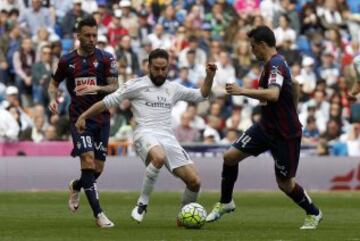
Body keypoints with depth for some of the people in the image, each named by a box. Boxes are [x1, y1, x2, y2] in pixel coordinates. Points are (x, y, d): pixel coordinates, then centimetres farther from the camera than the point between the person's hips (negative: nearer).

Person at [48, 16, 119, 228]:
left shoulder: (106, 58, -1)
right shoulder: (67, 61, 3)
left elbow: (114, 87, -4)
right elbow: (54, 83, 18)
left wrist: (97, 88, -23)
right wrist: (53, 98, -3)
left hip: (102, 117, 1)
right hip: (79, 118, -1)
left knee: (98, 168, 4)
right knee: (88, 160, -19)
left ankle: (76, 187, 39)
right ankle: (98, 214, -17)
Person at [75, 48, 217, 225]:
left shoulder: (173, 88, 20)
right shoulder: (137, 85, 6)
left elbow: (201, 95, 30)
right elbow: (108, 101, 8)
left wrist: (210, 76, 14)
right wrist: (83, 116, 3)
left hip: (168, 138, 5)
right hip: (146, 135, -5)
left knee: (194, 181, -8)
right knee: (159, 157, -42)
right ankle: (142, 205, -26)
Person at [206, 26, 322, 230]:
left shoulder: (275, 65, -21)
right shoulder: (276, 63, 9)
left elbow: (273, 95, -38)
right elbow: (295, 88, 23)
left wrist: (242, 91, -34)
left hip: (285, 134, -9)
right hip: (266, 127, 9)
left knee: (285, 184, 3)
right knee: (230, 156, 0)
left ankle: (313, 213, 26)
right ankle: (226, 203, 17)